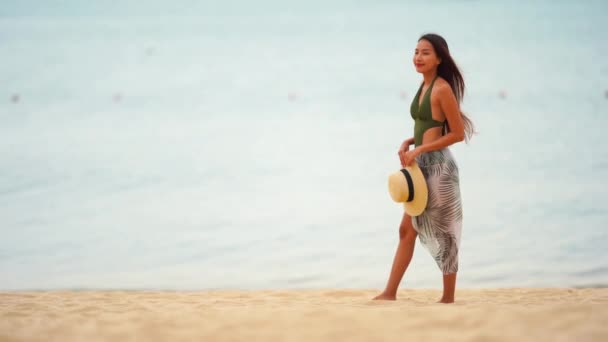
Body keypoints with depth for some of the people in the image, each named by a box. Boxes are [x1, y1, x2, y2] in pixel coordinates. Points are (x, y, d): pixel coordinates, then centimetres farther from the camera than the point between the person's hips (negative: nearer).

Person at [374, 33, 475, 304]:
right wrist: (408, 143, 3)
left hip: (438, 166, -9)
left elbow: (458, 134, -15)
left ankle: (448, 298, 10)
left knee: (443, 233, 1)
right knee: (406, 230, 9)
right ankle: (390, 292, 12)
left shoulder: (442, 89, -14)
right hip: (423, 165, 9)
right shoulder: (424, 86, 11)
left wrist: (419, 149, -16)